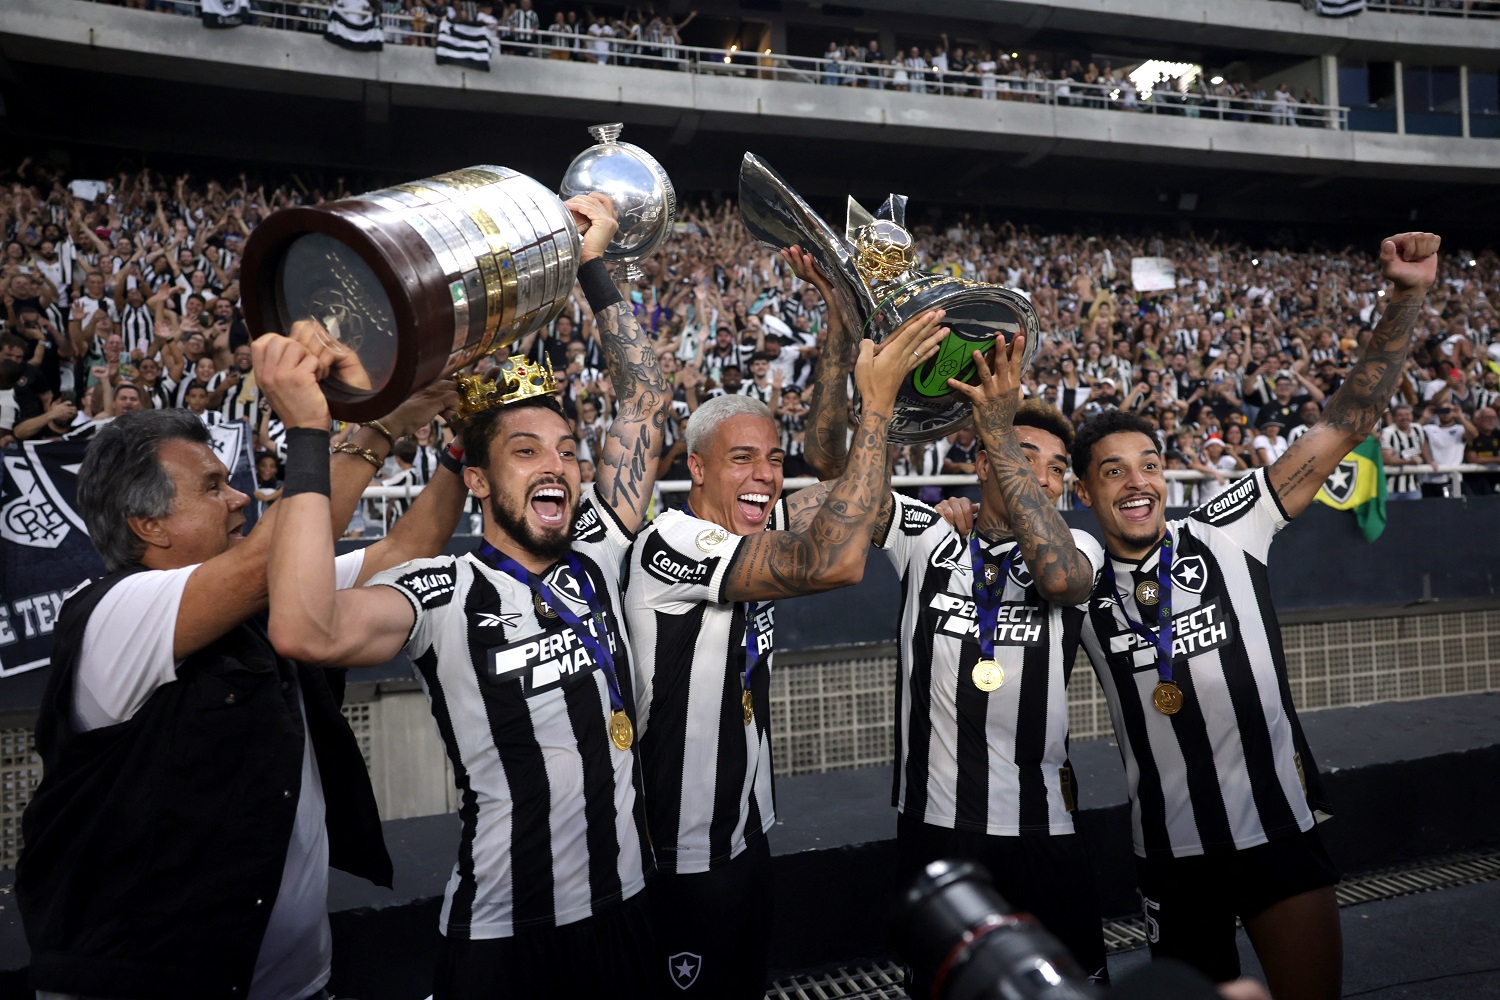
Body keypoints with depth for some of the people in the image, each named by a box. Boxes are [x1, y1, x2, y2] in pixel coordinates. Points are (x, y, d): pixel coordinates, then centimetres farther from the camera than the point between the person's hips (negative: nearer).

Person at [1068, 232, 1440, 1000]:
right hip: (1169, 849, 1)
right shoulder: (1078, 586, -3)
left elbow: (1342, 427, -9)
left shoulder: (1226, 534, -7)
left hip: (1280, 828, -1)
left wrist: (1406, 298, -15)